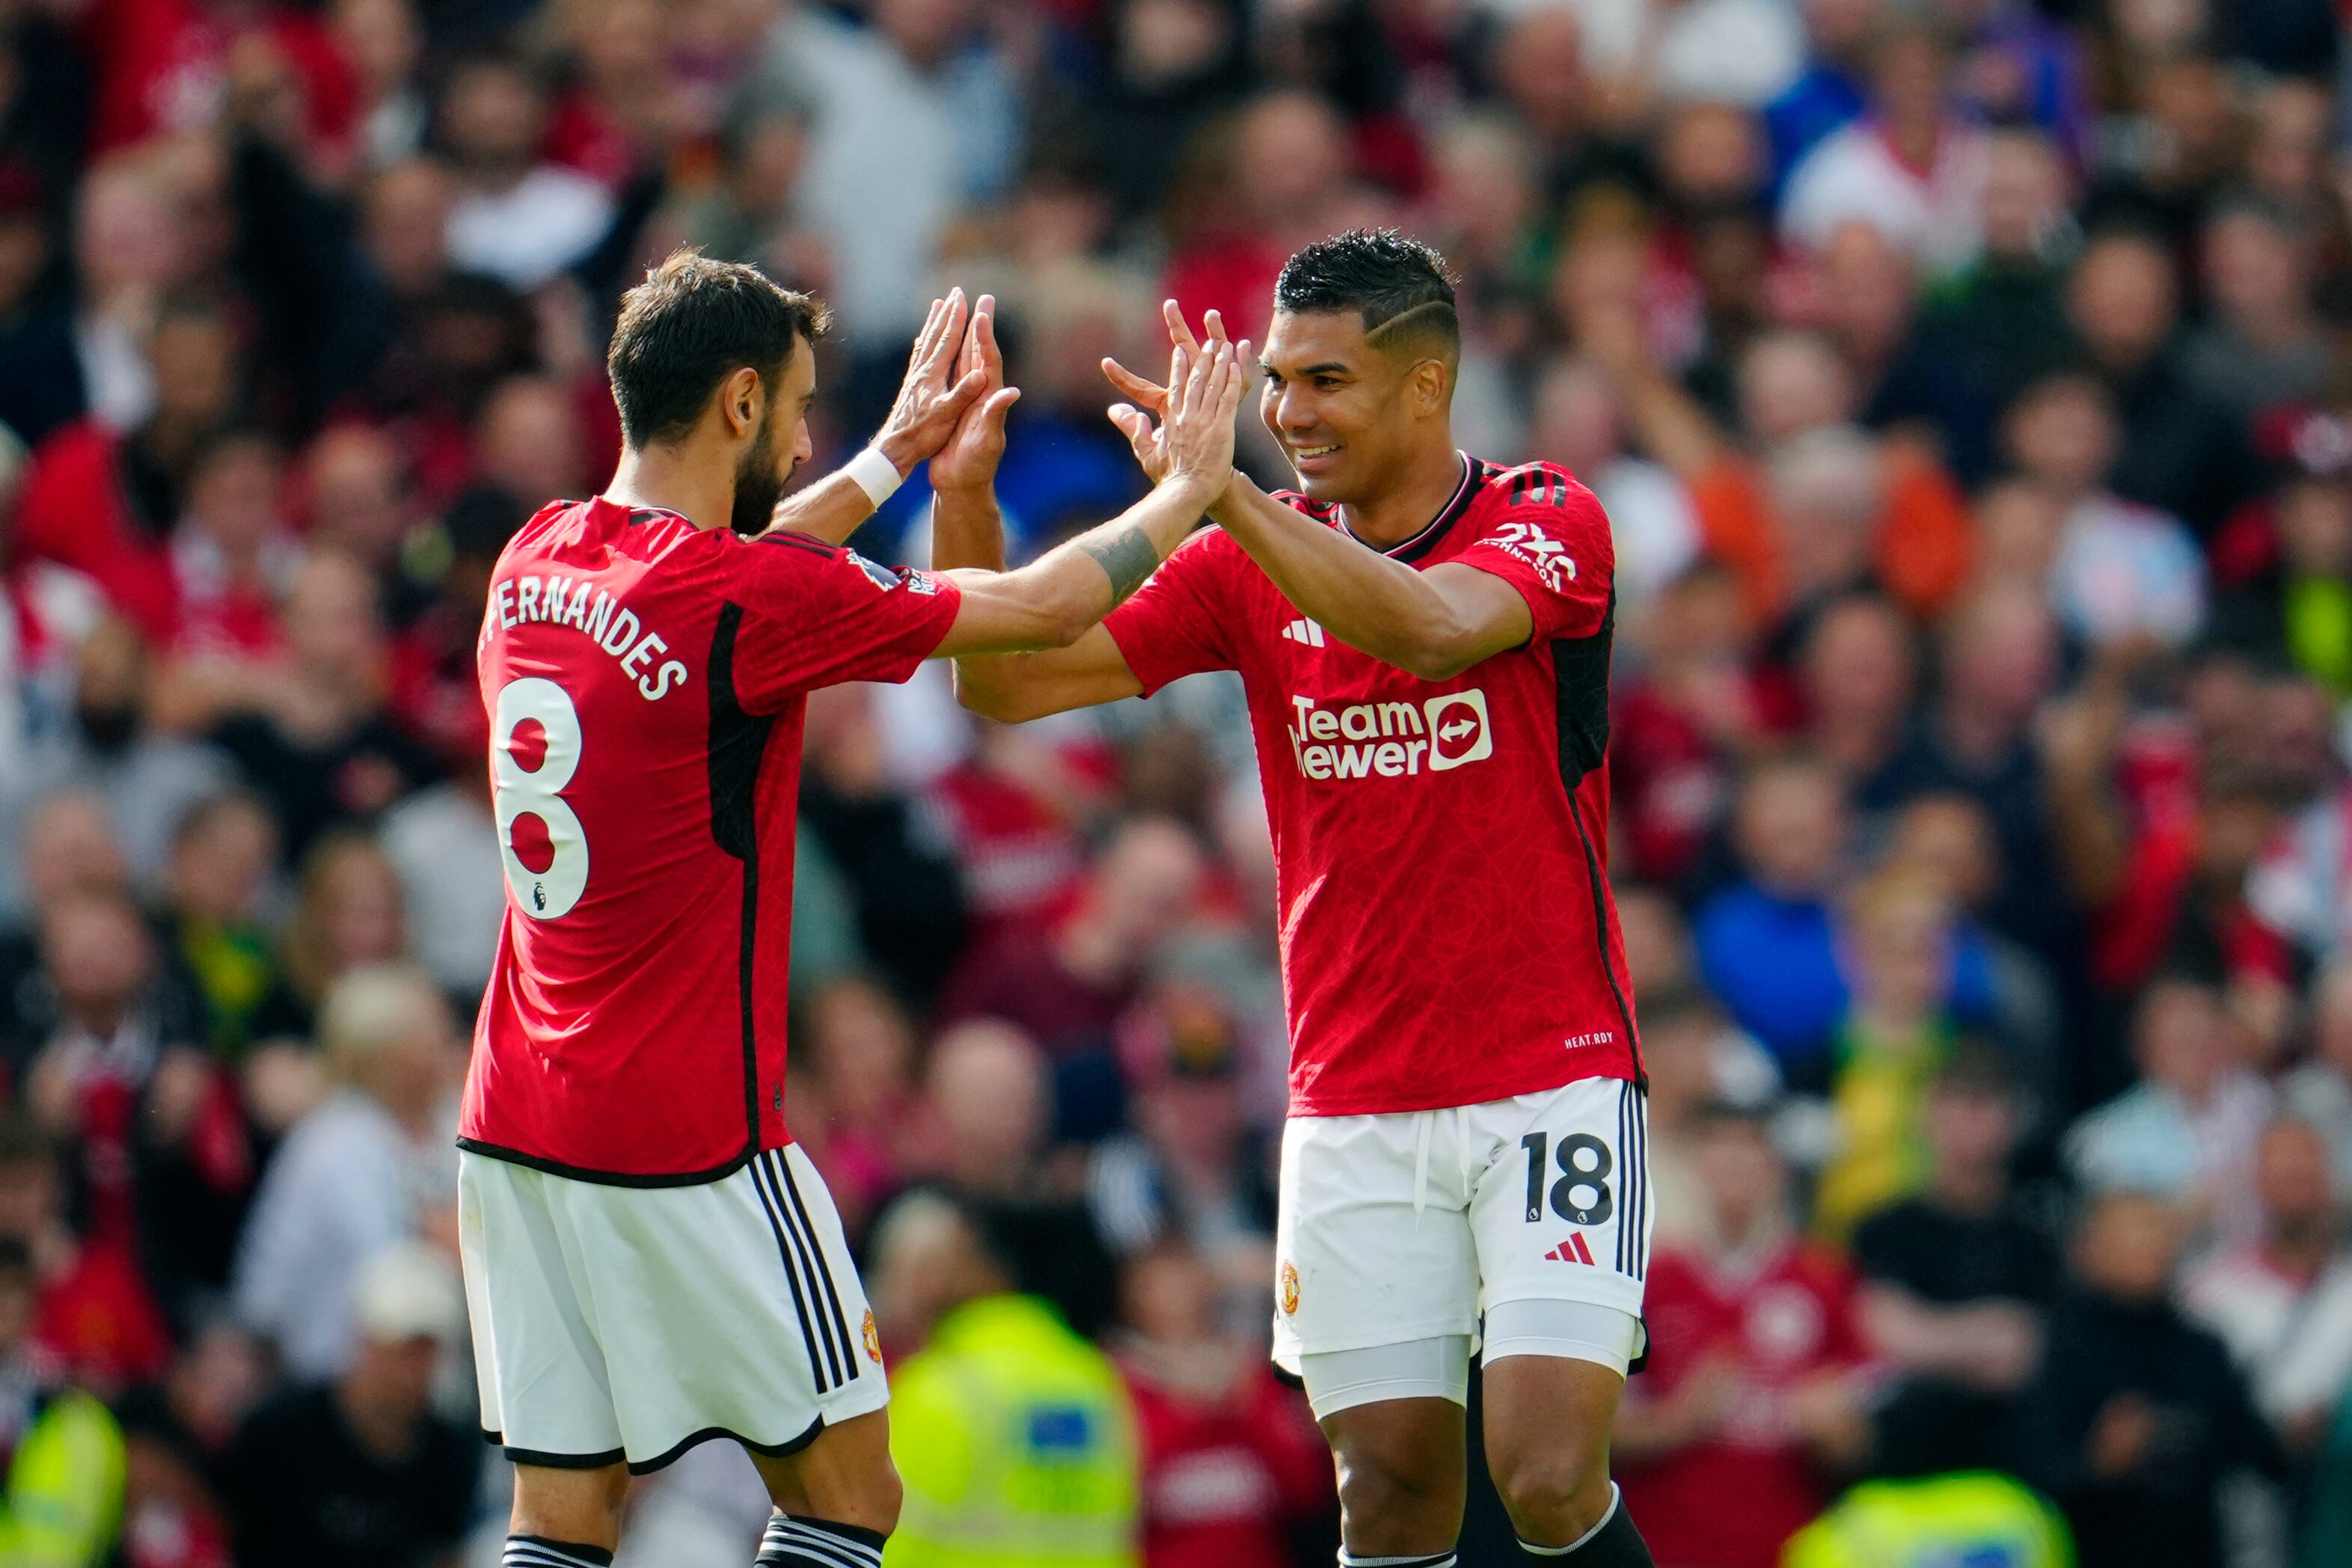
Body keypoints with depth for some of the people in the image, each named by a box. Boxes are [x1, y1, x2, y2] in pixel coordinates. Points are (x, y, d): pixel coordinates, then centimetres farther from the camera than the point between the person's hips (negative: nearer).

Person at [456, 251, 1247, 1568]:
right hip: (687, 1152, -7)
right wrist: (1191, 484, 12)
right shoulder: (745, 603, -15)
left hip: (517, 1121, 7)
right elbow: (1046, 608, -5)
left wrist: (892, 460, 38)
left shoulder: (538, 560, 7)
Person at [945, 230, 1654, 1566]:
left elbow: (1431, 626, -29)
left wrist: (1217, 486, -34)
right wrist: (963, 493, -13)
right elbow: (1006, 681, 3)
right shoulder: (1253, 563, 6)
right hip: (1354, 1099, 4)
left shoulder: (1550, 525, -7)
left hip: (1554, 1080, -4)